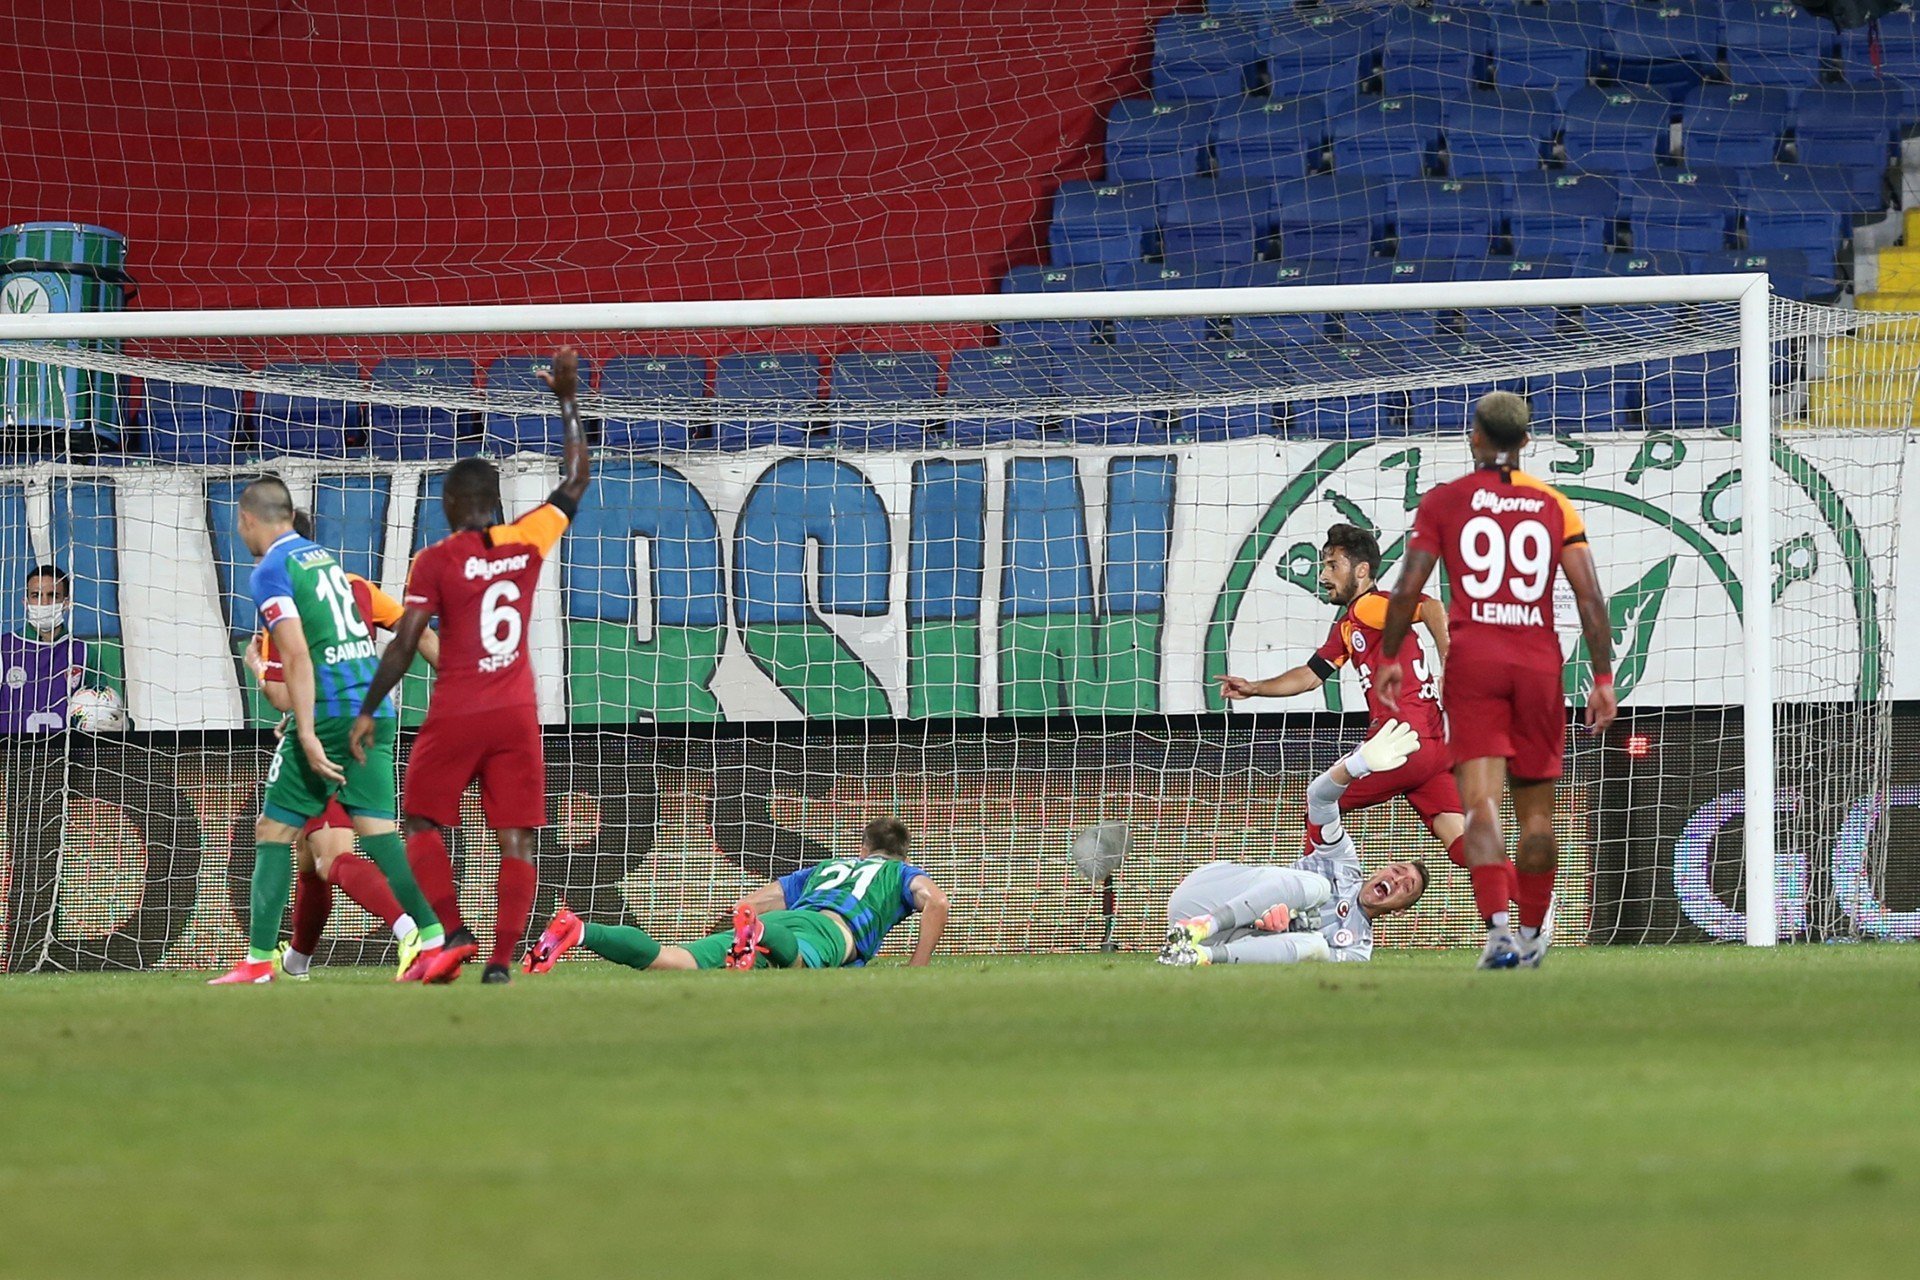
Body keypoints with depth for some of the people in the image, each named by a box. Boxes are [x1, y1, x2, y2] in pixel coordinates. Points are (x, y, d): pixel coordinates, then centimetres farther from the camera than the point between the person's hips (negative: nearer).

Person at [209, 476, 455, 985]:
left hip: (330, 713, -7)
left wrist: (307, 735, -19)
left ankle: (259, 961, 0)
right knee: (378, 830, 1)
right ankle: (435, 941, -14)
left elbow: (298, 656, -15)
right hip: (376, 711, 7)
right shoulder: (322, 557, 18)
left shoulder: (272, 571, -5)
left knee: (273, 831, 2)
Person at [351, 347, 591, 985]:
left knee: (424, 824, 14)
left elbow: (403, 646, -9)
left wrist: (368, 712, -2)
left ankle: (454, 930, -3)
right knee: (516, 840, 1)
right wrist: (568, 402, 22)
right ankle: (501, 959, -8)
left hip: (454, 717, -2)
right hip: (517, 716, 2)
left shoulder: (436, 561, -6)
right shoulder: (526, 542, 2)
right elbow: (575, 482, 17)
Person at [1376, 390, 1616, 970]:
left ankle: (1498, 927, -30)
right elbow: (1590, 598, 1)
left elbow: (1407, 591, -1)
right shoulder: (1554, 505, 8)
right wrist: (1603, 678, 4)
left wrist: (1389, 659, 11)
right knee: (1536, 809, 15)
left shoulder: (1444, 501, 4)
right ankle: (1531, 933, 29)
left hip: (1473, 659, -2)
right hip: (1539, 661, 2)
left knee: (1481, 804, -11)